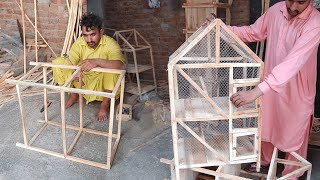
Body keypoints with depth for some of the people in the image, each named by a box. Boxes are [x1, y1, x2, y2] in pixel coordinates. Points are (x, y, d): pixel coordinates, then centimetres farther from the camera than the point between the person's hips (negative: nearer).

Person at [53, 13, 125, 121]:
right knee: (58, 62, -13)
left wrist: (97, 61, -57)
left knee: (112, 68, -36)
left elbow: (120, 65, -42)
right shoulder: (79, 43, -11)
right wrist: (73, 71, -46)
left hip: (104, 84, -3)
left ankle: (105, 104, -14)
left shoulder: (110, 44, -23)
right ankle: (74, 95, 7)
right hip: (83, 81, 4)